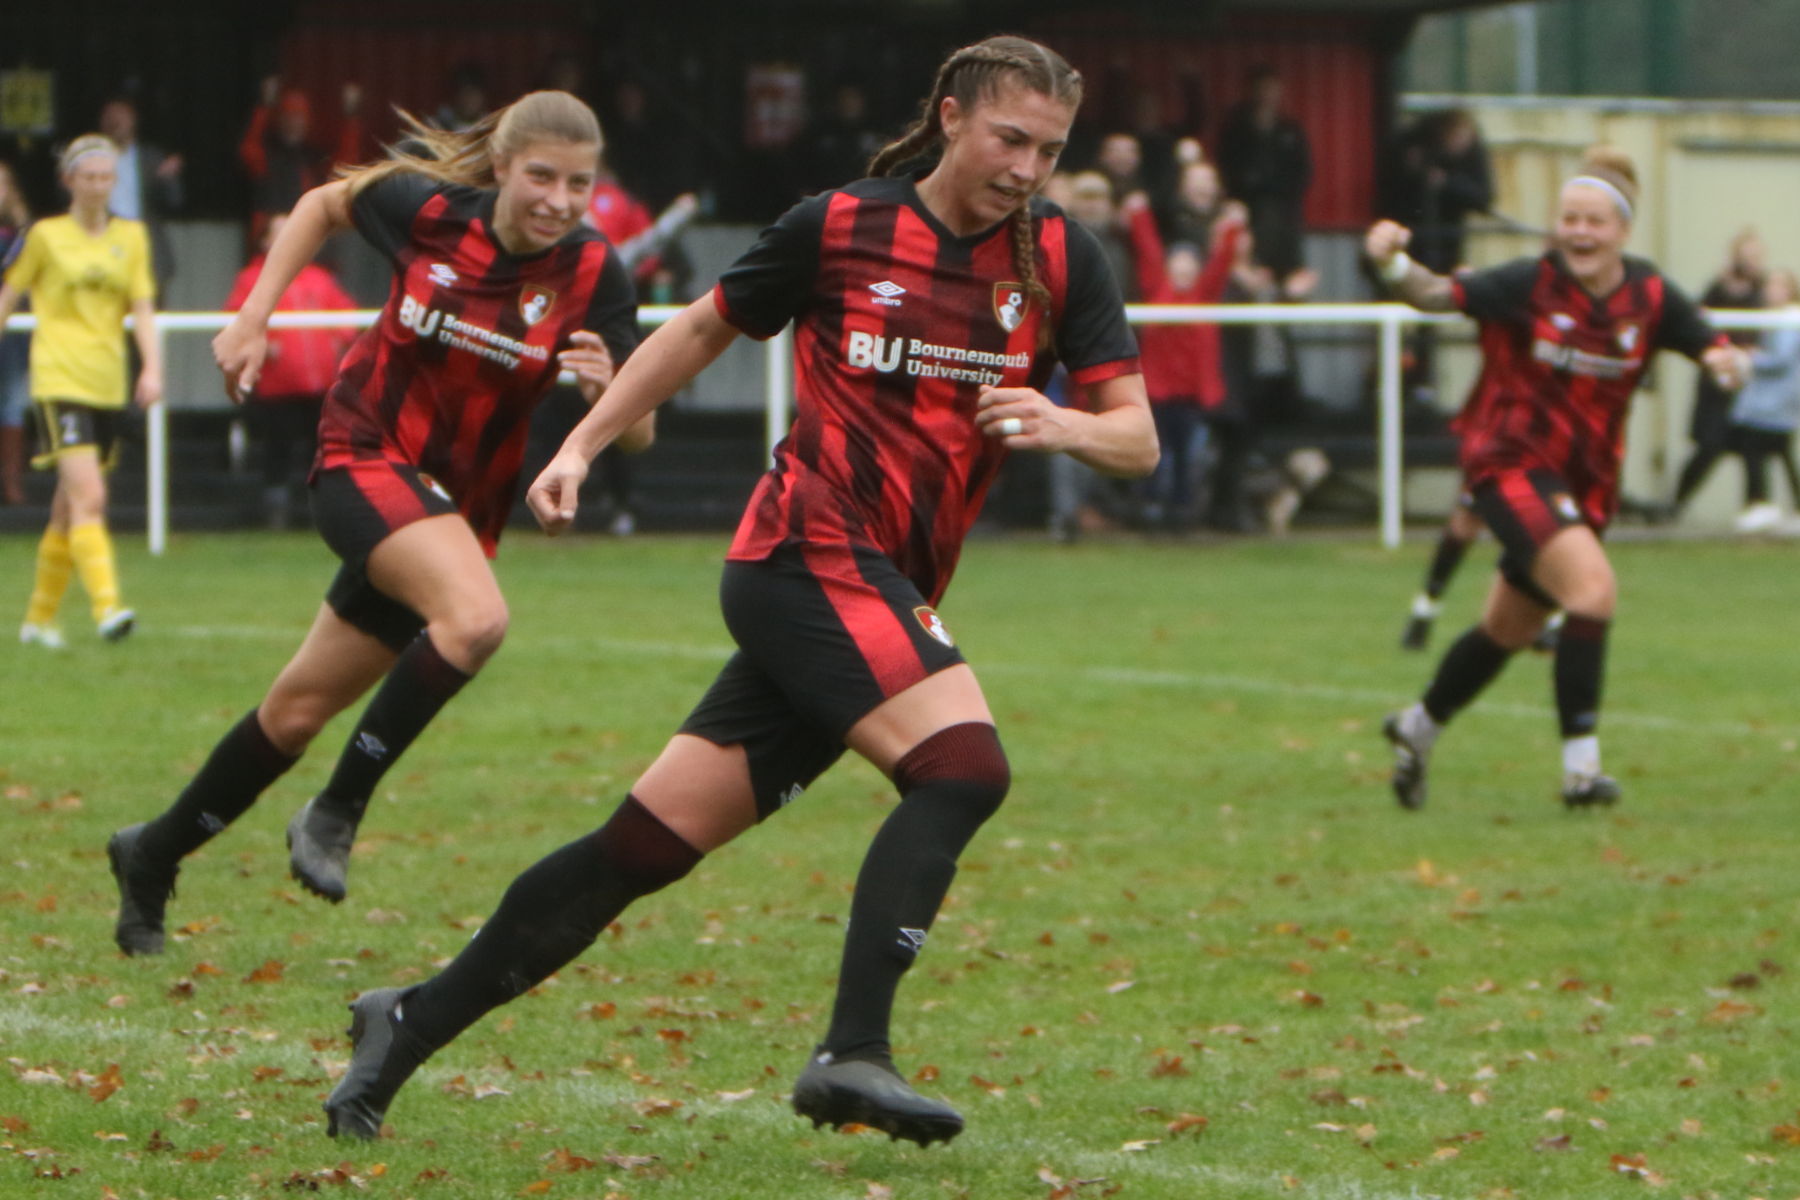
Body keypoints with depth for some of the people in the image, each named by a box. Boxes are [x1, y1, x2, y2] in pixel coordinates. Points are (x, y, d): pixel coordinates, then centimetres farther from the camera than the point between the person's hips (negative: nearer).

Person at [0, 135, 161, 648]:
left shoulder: (131, 236, 10)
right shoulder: (45, 236, 1)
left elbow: (142, 307, 7)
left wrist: (152, 367, -7)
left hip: (109, 385, 4)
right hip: (59, 380, -4)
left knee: (70, 508, 10)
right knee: (89, 497, -19)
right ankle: (107, 607, -27)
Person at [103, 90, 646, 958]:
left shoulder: (594, 277, -13)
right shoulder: (428, 207, -14)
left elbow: (637, 433, -12)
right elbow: (324, 204, 7)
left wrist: (607, 390, -33)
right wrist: (252, 316, 3)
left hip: (458, 505, 3)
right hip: (365, 463, -3)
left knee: (300, 709, 11)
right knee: (476, 616, -32)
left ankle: (155, 855, 31)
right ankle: (334, 815, -17)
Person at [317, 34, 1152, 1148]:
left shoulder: (1062, 257, 5)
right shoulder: (837, 227, -2)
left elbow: (1138, 439, 2)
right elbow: (705, 328, 13)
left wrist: (1065, 426, -20)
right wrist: (582, 445, 12)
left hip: (886, 597, 5)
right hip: (811, 551, -5)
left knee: (653, 841, 4)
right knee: (965, 765, -26)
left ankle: (410, 1023, 15)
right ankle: (852, 1052, -30)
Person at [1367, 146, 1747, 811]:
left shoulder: (1651, 297, -4)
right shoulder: (1531, 283, -14)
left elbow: (1715, 350, 0)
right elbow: (1436, 294, -17)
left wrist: (1726, 361, -24)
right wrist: (1392, 264, -37)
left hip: (1585, 482, 5)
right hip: (1512, 463, -5)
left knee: (1508, 629, 18)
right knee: (1593, 587, -27)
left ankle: (1418, 728, 43)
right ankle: (1580, 766, -22)